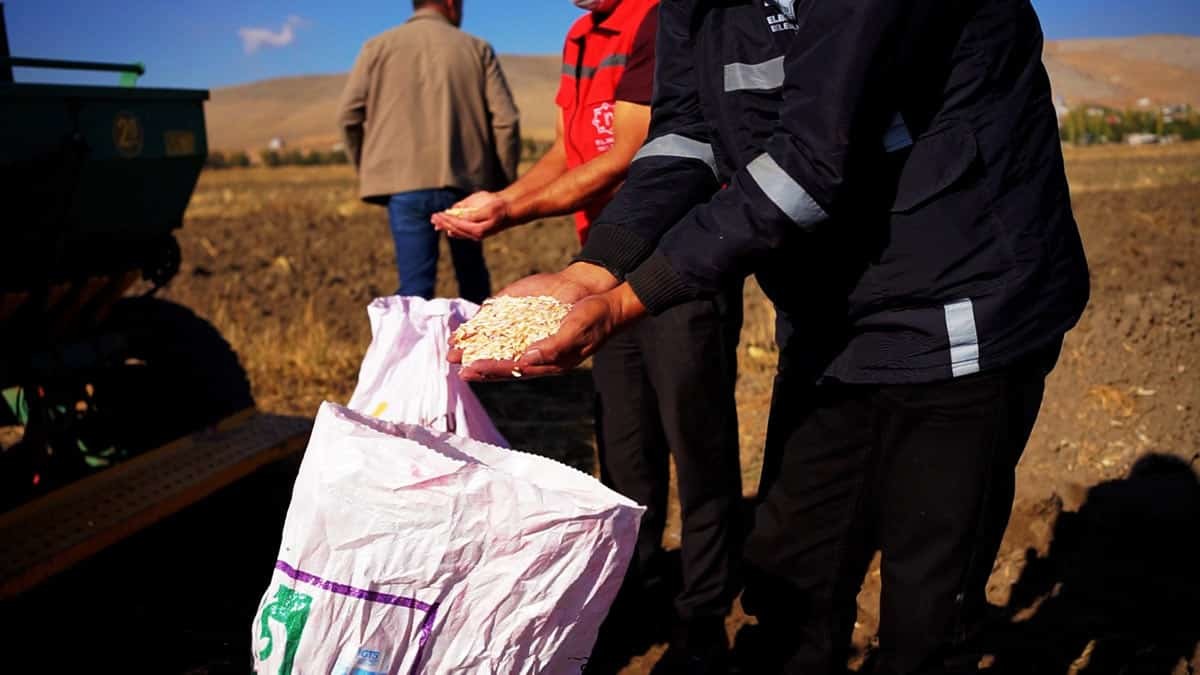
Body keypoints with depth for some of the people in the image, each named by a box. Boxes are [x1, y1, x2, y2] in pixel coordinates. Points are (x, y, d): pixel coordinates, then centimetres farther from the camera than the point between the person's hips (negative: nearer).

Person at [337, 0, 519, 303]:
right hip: (465, 184, 1)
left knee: (415, 285, 1)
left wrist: (368, 168, 15)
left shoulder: (379, 46, 9)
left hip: (406, 185, 0)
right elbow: (505, 120, 2)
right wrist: (504, 186, 8)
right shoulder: (478, 49, 10)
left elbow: (349, 114, 2)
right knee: (473, 281, 16)